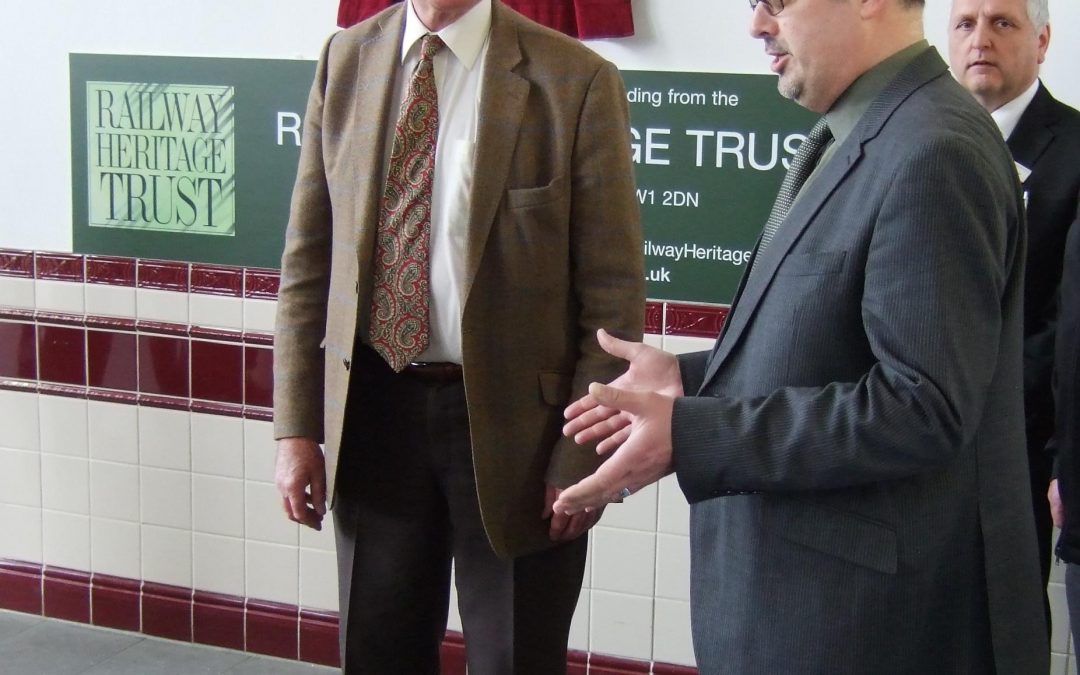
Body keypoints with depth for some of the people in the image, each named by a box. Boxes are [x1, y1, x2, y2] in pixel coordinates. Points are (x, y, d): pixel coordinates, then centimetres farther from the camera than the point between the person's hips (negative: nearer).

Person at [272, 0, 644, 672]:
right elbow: (308, 262, 6)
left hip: (507, 417, -3)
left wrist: (585, 454, -10)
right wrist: (298, 426, 2)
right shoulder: (347, 60, 3)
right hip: (372, 410, 4)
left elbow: (614, 295, -8)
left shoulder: (575, 81, -9)